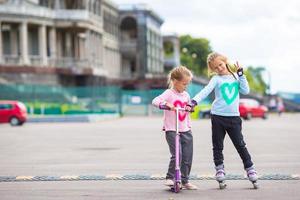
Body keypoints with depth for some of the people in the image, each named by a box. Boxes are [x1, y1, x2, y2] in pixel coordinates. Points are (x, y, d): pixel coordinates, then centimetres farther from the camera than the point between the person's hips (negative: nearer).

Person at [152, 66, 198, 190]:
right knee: (176, 155, -17)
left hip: (185, 130, 6)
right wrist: (166, 104, -37)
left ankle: (185, 181, 16)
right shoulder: (169, 93, -7)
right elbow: (155, 101, -22)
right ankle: (169, 178, -3)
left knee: (187, 157, 5)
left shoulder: (186, 95, 13)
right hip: (171, 130, -6)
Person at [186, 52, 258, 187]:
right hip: (218, 117, -1)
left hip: (234, 117, 1)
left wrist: (240, 74, -2)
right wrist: (193, 102, -30)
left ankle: (250, 168, 10)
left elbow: (245, 91, 0)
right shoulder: (216, 79, 0)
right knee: (217, 146, 6)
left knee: (241, 145, 1)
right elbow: (205, 91, -14)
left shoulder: (235, 77, 10)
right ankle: (219, 169, 17)